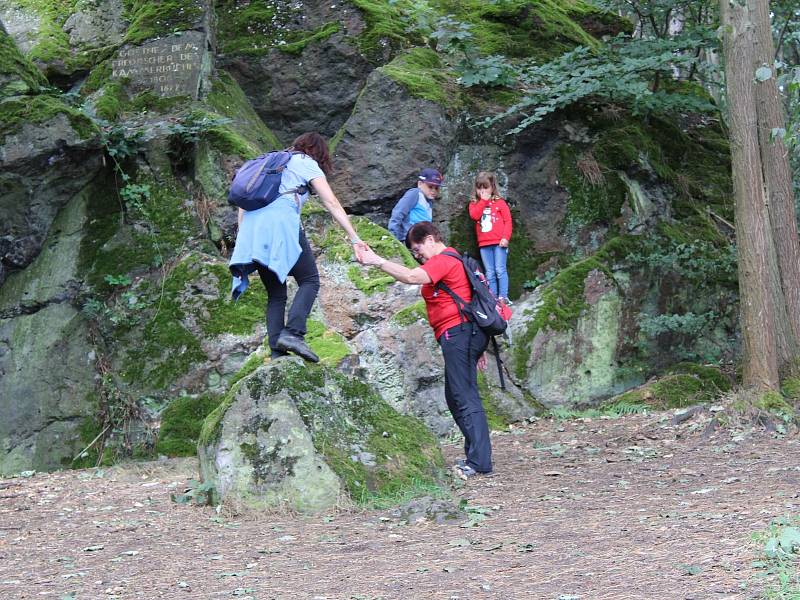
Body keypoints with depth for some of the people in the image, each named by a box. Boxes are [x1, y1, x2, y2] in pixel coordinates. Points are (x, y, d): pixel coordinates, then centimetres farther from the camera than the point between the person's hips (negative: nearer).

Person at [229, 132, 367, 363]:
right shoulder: (306, 163, 13)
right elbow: (332, 204, 4)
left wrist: (242, 236, 23)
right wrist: (355, 239, 0)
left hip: (251, 227, 6)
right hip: (280, 224, -6)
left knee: (275, 293, 9)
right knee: (309, 280, 0)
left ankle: (277, 351, -5)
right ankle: (292, 333, -21)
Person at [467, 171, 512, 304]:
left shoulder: (499, 202, 3)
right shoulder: (474, 204, 11)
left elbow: (508, 221, -2)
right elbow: (474, 215, -10)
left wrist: (505, 237, -12)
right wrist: (483, 200, -9)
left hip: (499, 242, -3)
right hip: (484, 244, 3)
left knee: (500, 270, -6)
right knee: (489, 273, 5)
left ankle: (503, 297, -5)